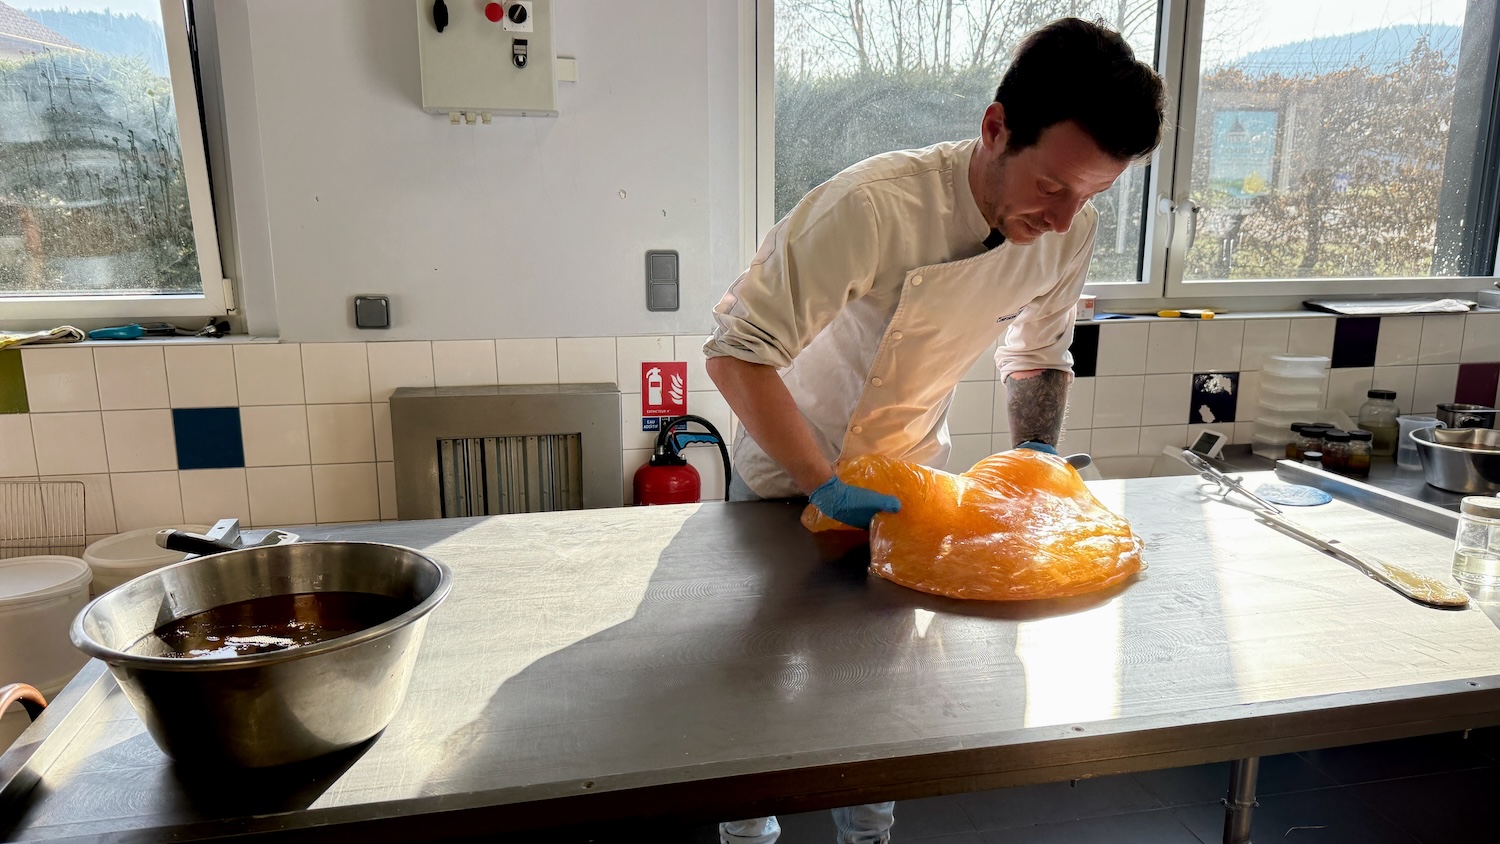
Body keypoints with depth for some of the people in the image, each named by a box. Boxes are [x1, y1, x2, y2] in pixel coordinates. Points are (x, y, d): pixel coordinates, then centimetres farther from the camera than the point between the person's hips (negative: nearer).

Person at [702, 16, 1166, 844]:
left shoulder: (1069, 227, -13)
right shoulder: (872, 206, -34)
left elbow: (1040, 355, 5)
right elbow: (739, 351, -32)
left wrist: (1036, 461, -10)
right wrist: (826, 488, -36)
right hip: (792, 480, -4)